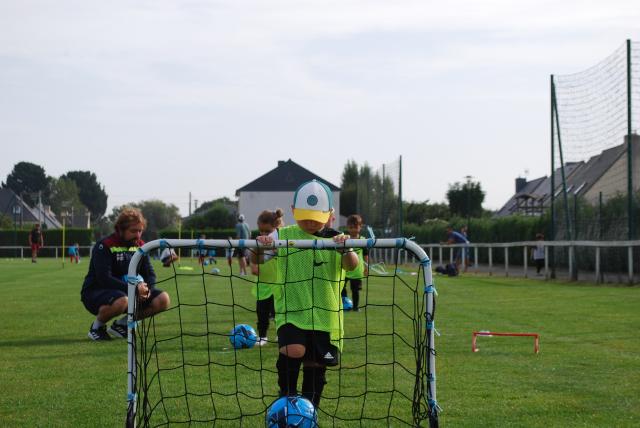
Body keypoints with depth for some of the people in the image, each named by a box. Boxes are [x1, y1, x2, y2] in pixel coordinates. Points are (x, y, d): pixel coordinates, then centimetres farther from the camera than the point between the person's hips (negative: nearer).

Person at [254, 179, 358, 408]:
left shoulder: (335, 240, 1)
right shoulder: (284, 235, 0)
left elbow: (351, 265, -14)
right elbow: (258, 260, -6)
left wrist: (346, 250, -36)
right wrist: (260, 248, -29)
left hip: (324, 316, 2)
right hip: (291, 312, -2)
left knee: (315, 366, 9)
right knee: (293, 350, -27)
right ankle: (287, 397, -6)